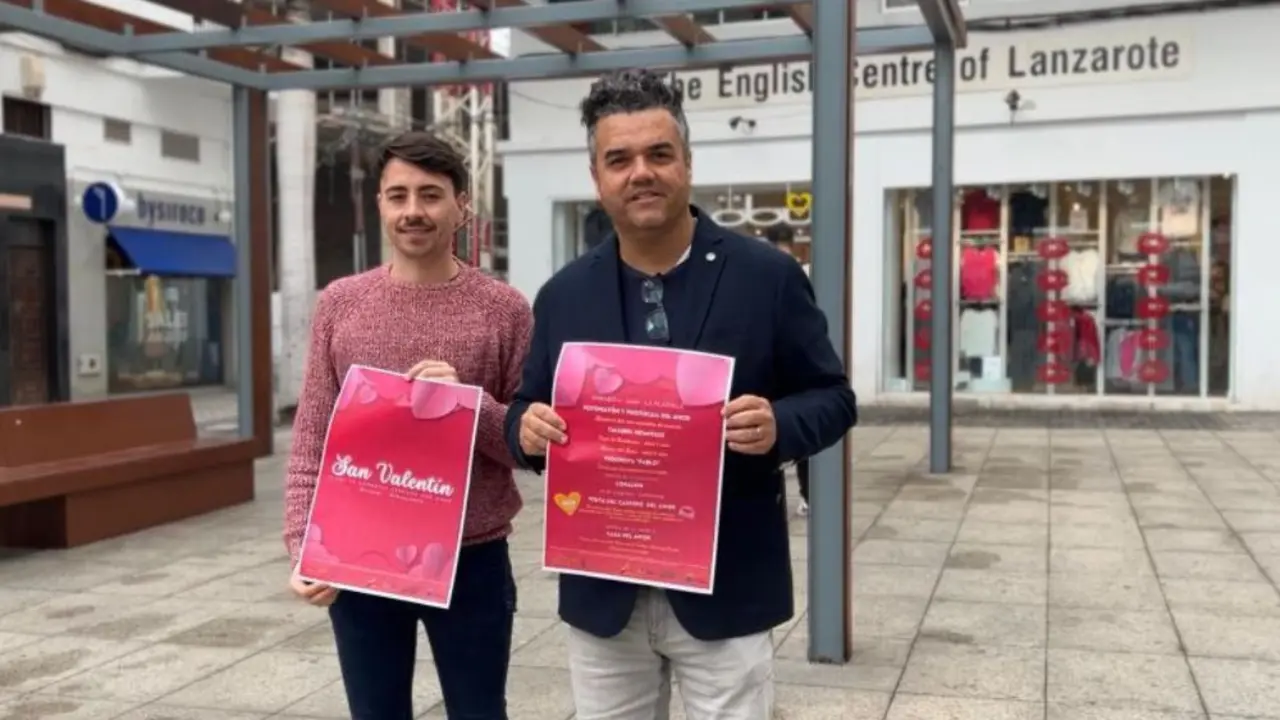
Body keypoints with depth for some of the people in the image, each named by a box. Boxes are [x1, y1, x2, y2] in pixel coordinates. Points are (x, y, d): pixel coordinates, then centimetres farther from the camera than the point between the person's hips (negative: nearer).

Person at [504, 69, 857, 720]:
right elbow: (529, 410, 10)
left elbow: (832, 398, -1)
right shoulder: (563, 296, 4)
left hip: (725, 590, -3)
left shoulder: (767, 277, -5)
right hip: (602, 593, 3)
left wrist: (778, 425, -22)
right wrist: (529, 430, -13)